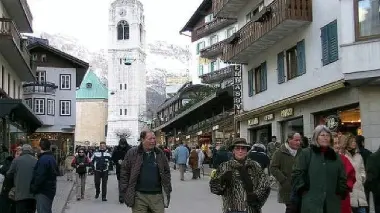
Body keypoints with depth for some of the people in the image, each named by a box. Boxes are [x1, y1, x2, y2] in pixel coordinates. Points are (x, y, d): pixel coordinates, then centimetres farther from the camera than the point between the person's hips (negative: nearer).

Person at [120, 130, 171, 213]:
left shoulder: (160, 153, 7)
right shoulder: (132, 153, -1)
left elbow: (166, 172, 13)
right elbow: (124, 172, 2)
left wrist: (167, 190, 7)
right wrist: (125, 190, -2)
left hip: (157, 196, 2)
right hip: (139, 196, -2)